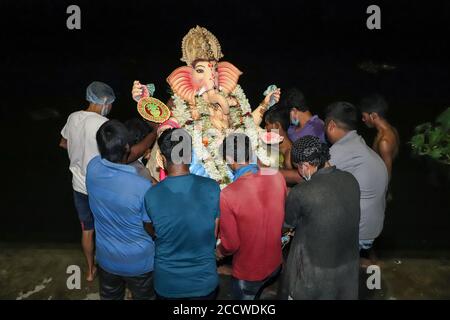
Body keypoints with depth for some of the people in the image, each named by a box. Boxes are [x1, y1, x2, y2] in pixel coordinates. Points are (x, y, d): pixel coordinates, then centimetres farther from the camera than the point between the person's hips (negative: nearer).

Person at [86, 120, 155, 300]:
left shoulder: (93, 167, -21)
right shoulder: (142, 187, -35)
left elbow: (120, 158, -1)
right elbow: (152, 229, -18)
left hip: (106, 258, 4)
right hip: (139, 262, -3)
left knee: (110, 297, 29)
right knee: (142, 297, 25)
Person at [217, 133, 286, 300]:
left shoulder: (227, 195, -31)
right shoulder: (277, 176, -16)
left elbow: (231, 244, -21)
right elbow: (283, 214, 0)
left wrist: (220, 251, 2)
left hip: (248, 273, -3)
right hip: (275, 263, 3)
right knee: (257, 293, 32)